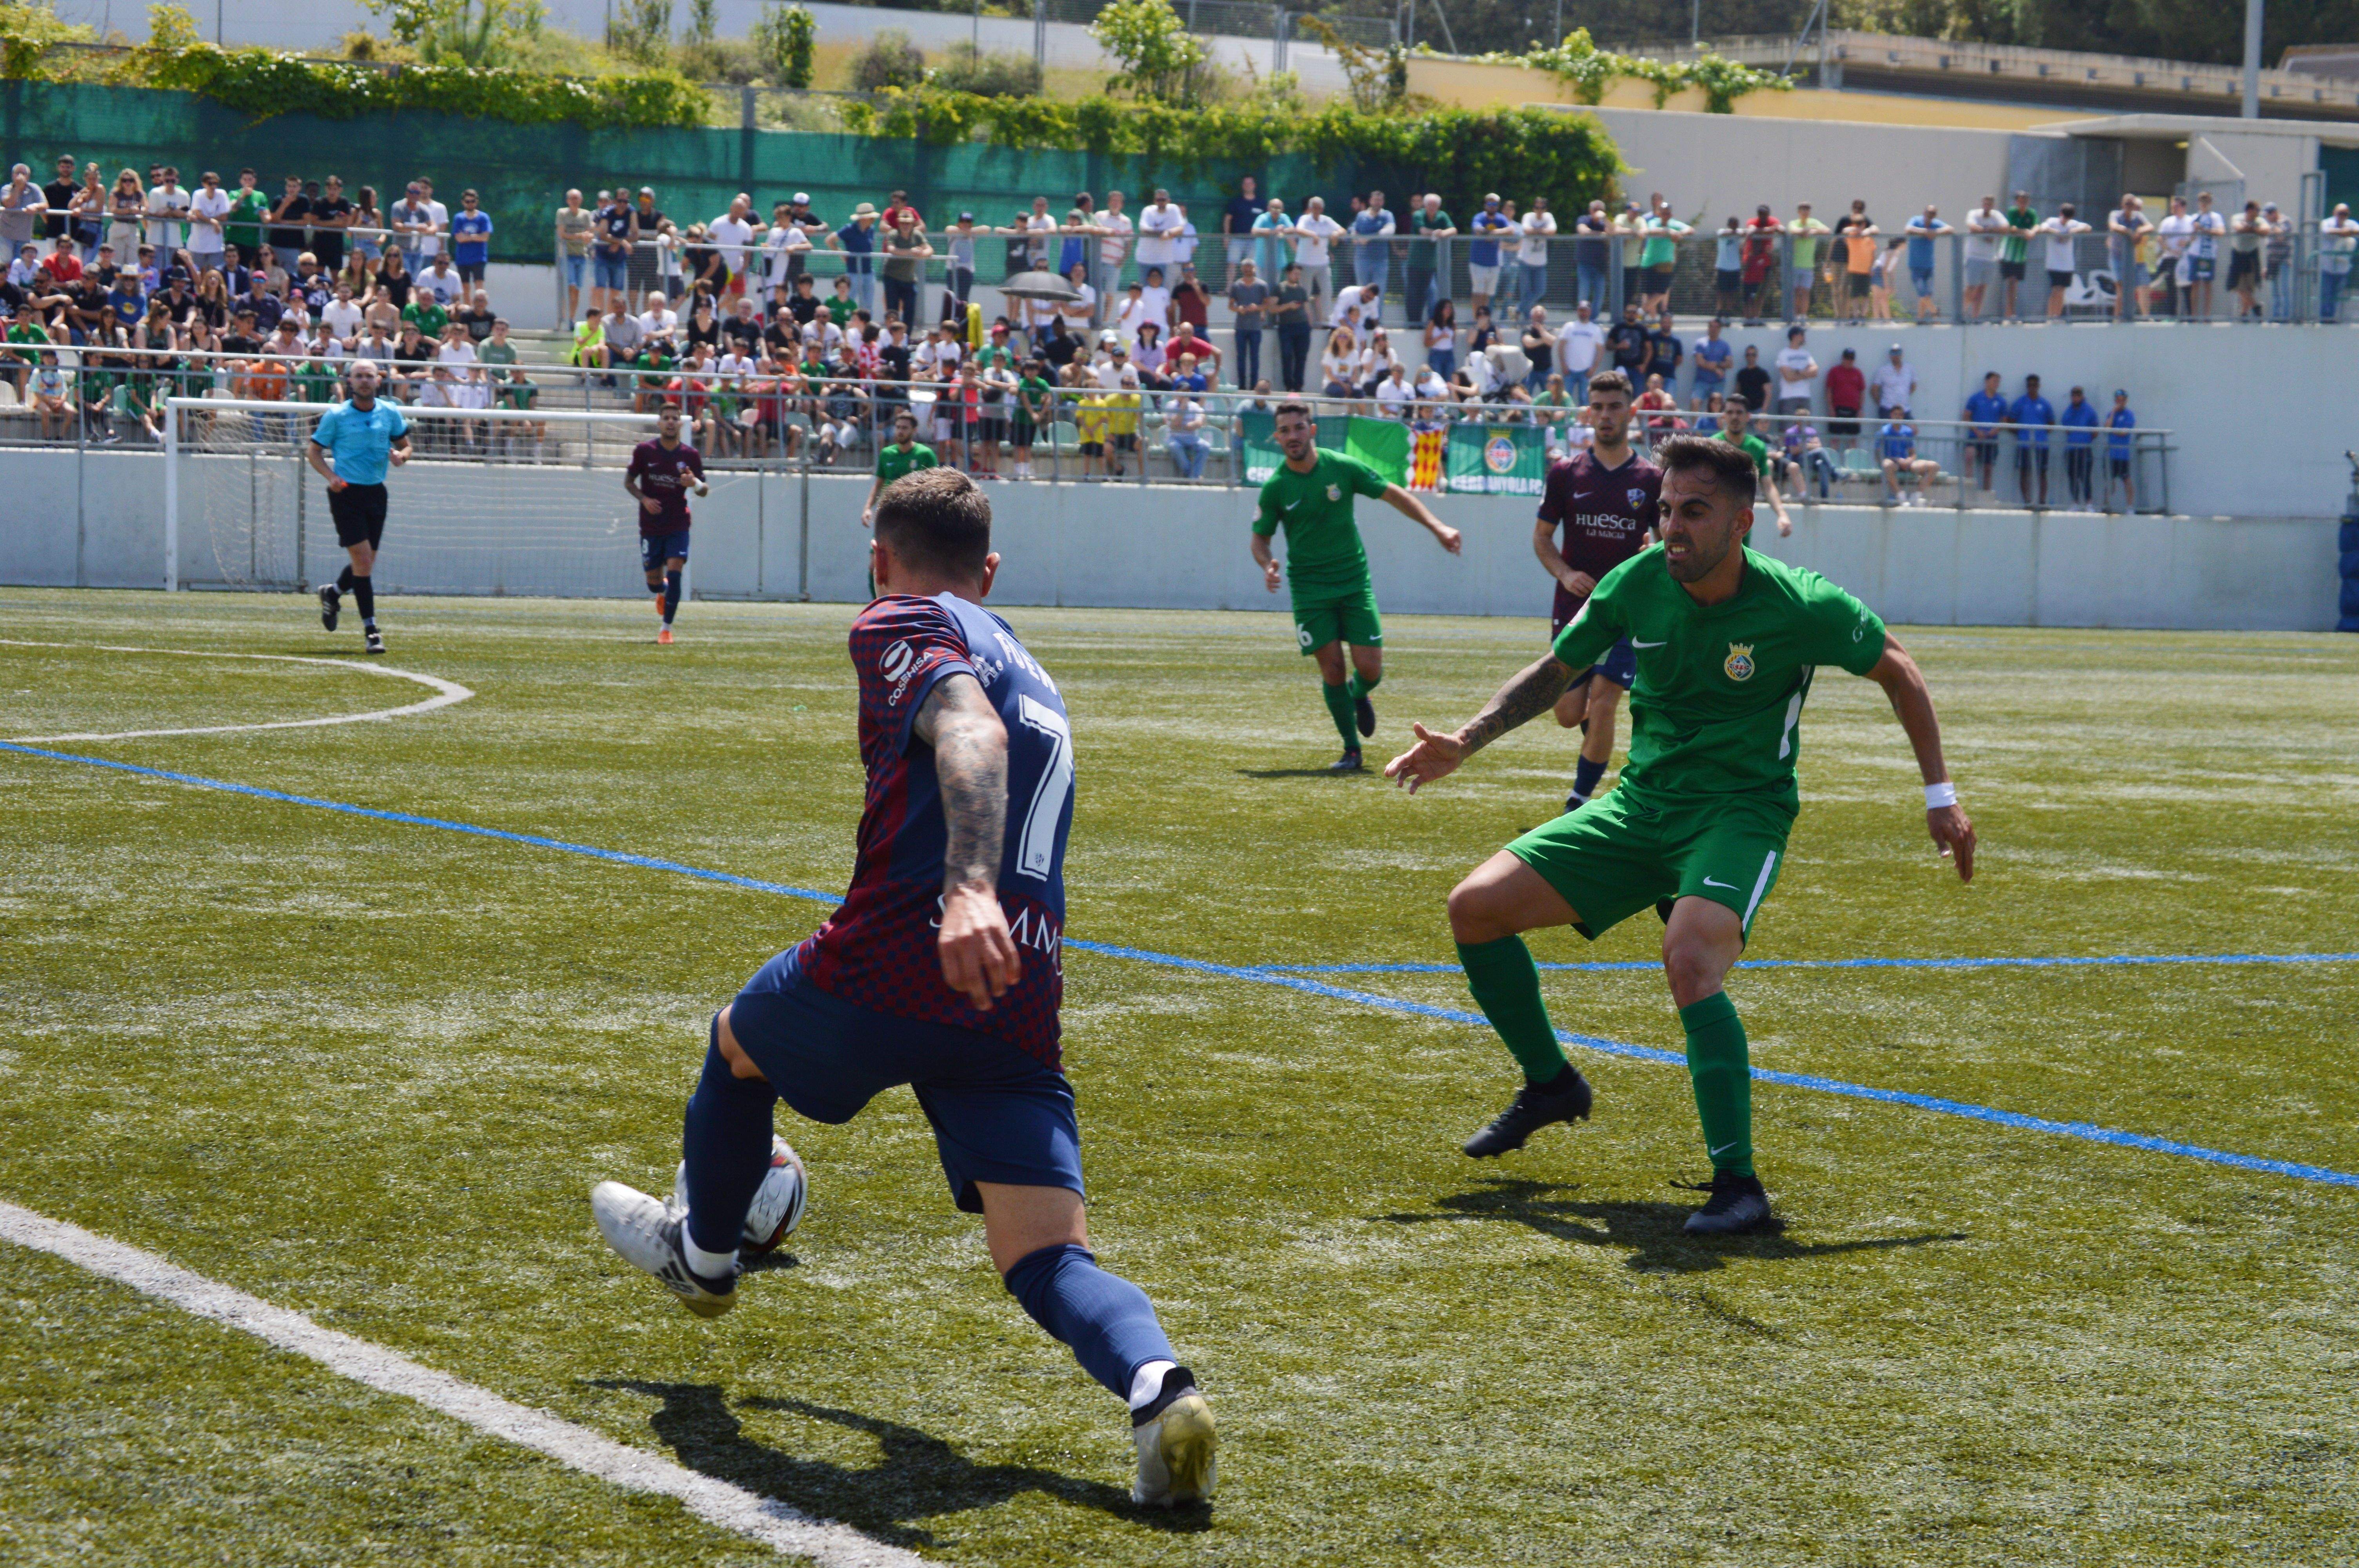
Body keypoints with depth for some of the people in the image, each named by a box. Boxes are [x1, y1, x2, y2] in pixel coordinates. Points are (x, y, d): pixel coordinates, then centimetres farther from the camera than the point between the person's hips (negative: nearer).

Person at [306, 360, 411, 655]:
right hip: (346, 493, -4)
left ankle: (332, 593, 42)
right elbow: (313, 450, 2)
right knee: (363, 558, -13)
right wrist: (330, 476, -15)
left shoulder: (390, 413, 6)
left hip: (376, 492, 5)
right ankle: (371, 630, -9)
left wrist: (401, 456, -8)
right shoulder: (336, 416, -3)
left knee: (366, 563, 10)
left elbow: (405, 445, 16)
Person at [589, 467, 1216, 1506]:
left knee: (737, 1043, 29)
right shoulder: (1036, 679, 28)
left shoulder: (899, 624, 4)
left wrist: (968, 888, -34)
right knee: (1046, 1261, -2)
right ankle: (1156, 1383, -33)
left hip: (890, 963, -5)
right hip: (1020, 1016, 5)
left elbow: (970, 729, -18)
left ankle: (703, 1254, 51)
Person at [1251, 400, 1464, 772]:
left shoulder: (1342, 468, -6)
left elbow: (1394, 495, 4)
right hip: (1309, 588, 0)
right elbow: (1260, 539, 6)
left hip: (1354, 581, 0)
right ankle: (1351, 750, 9)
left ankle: (1358, 696, 31)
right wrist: (1267, 565, -17)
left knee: (1370, 669, -7)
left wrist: (1437, 527, -2)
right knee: (1332, 668, -8)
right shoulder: (1275, 488, -5)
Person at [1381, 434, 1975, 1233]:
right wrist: (1465, 742, -1)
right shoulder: (1638, 583, -6)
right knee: (1476, 907, -2)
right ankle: (1550, 1083, 22)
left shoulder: (1799, 605, -18)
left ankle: (1739, 1185, -28)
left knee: (1689, 959, -34)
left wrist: (1941, 796, 0)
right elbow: (1555, 670, 11)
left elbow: (1895, 668, 0)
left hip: (1741, 813, -6)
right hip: (1640, 804, 6)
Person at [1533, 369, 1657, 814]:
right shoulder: (1566, 473, 5)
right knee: (1570, 714, 1)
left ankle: (1579, 802, -1)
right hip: (1573, 608, 1)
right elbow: (1542, 536, 9)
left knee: (1602, 707, -13)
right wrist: (1564, 573, -9)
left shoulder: (1651, 480, 3)